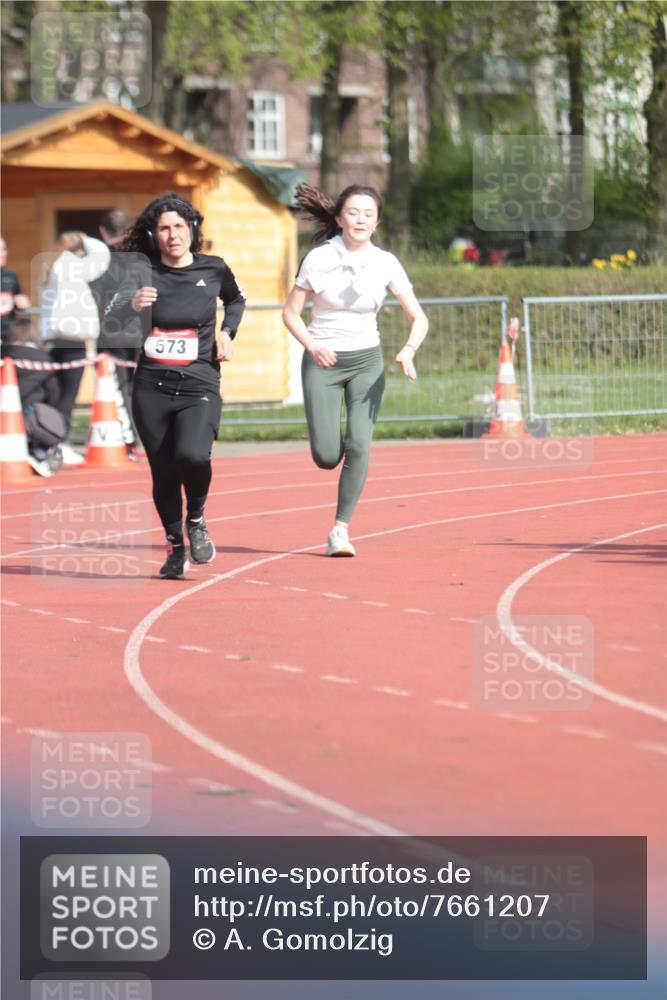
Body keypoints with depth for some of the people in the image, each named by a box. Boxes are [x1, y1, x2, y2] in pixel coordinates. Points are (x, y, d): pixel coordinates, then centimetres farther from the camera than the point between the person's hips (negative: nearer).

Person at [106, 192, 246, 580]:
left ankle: (196, 519, 5)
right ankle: (175, 547, 28)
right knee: (164, 473, 5)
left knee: (193, 456, -25)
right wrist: (132, 304, -40)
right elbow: (112, 312, -19)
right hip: (152, 389, 1)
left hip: (199, 387, -1)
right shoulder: (144, 272, -3)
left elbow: (237, 300, 23)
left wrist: (227, 332, 6)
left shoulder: (213, 269, 2)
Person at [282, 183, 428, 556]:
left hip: (367, 361, 1)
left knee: (359, 446, -14)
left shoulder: (386, 263, -5)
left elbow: (419, 318, -1)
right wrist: (312, 346, -19)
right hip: (324, 361, -1)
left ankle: (341, 528, -2)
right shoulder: (318, 259, -9)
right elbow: (291, 312, -2)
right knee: (326, 456, -9)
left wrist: (409, 350, -20)